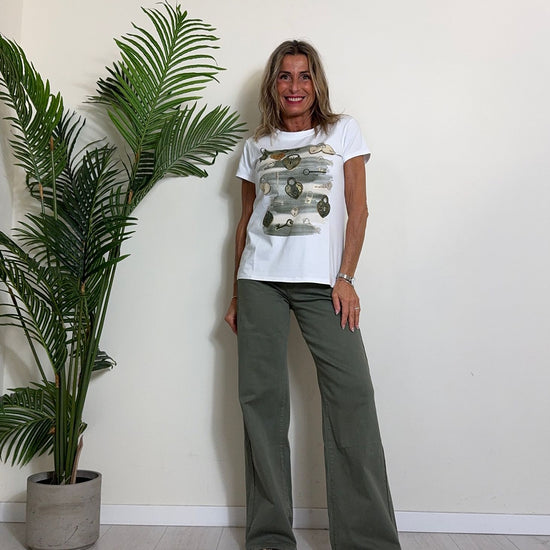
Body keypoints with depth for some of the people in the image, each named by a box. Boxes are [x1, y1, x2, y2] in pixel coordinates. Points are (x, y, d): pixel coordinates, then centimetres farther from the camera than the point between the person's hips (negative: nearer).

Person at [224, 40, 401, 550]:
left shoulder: (343, 130, 12)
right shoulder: (257, 146, 18)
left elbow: (357, 209, 4)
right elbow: (245, 222, 17)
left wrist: (345, 278, -7)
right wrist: (236, 294, 12)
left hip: (322, 280, -2)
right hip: (259, 280, 3)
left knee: (351, 392, -12)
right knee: (261, 397, -1)